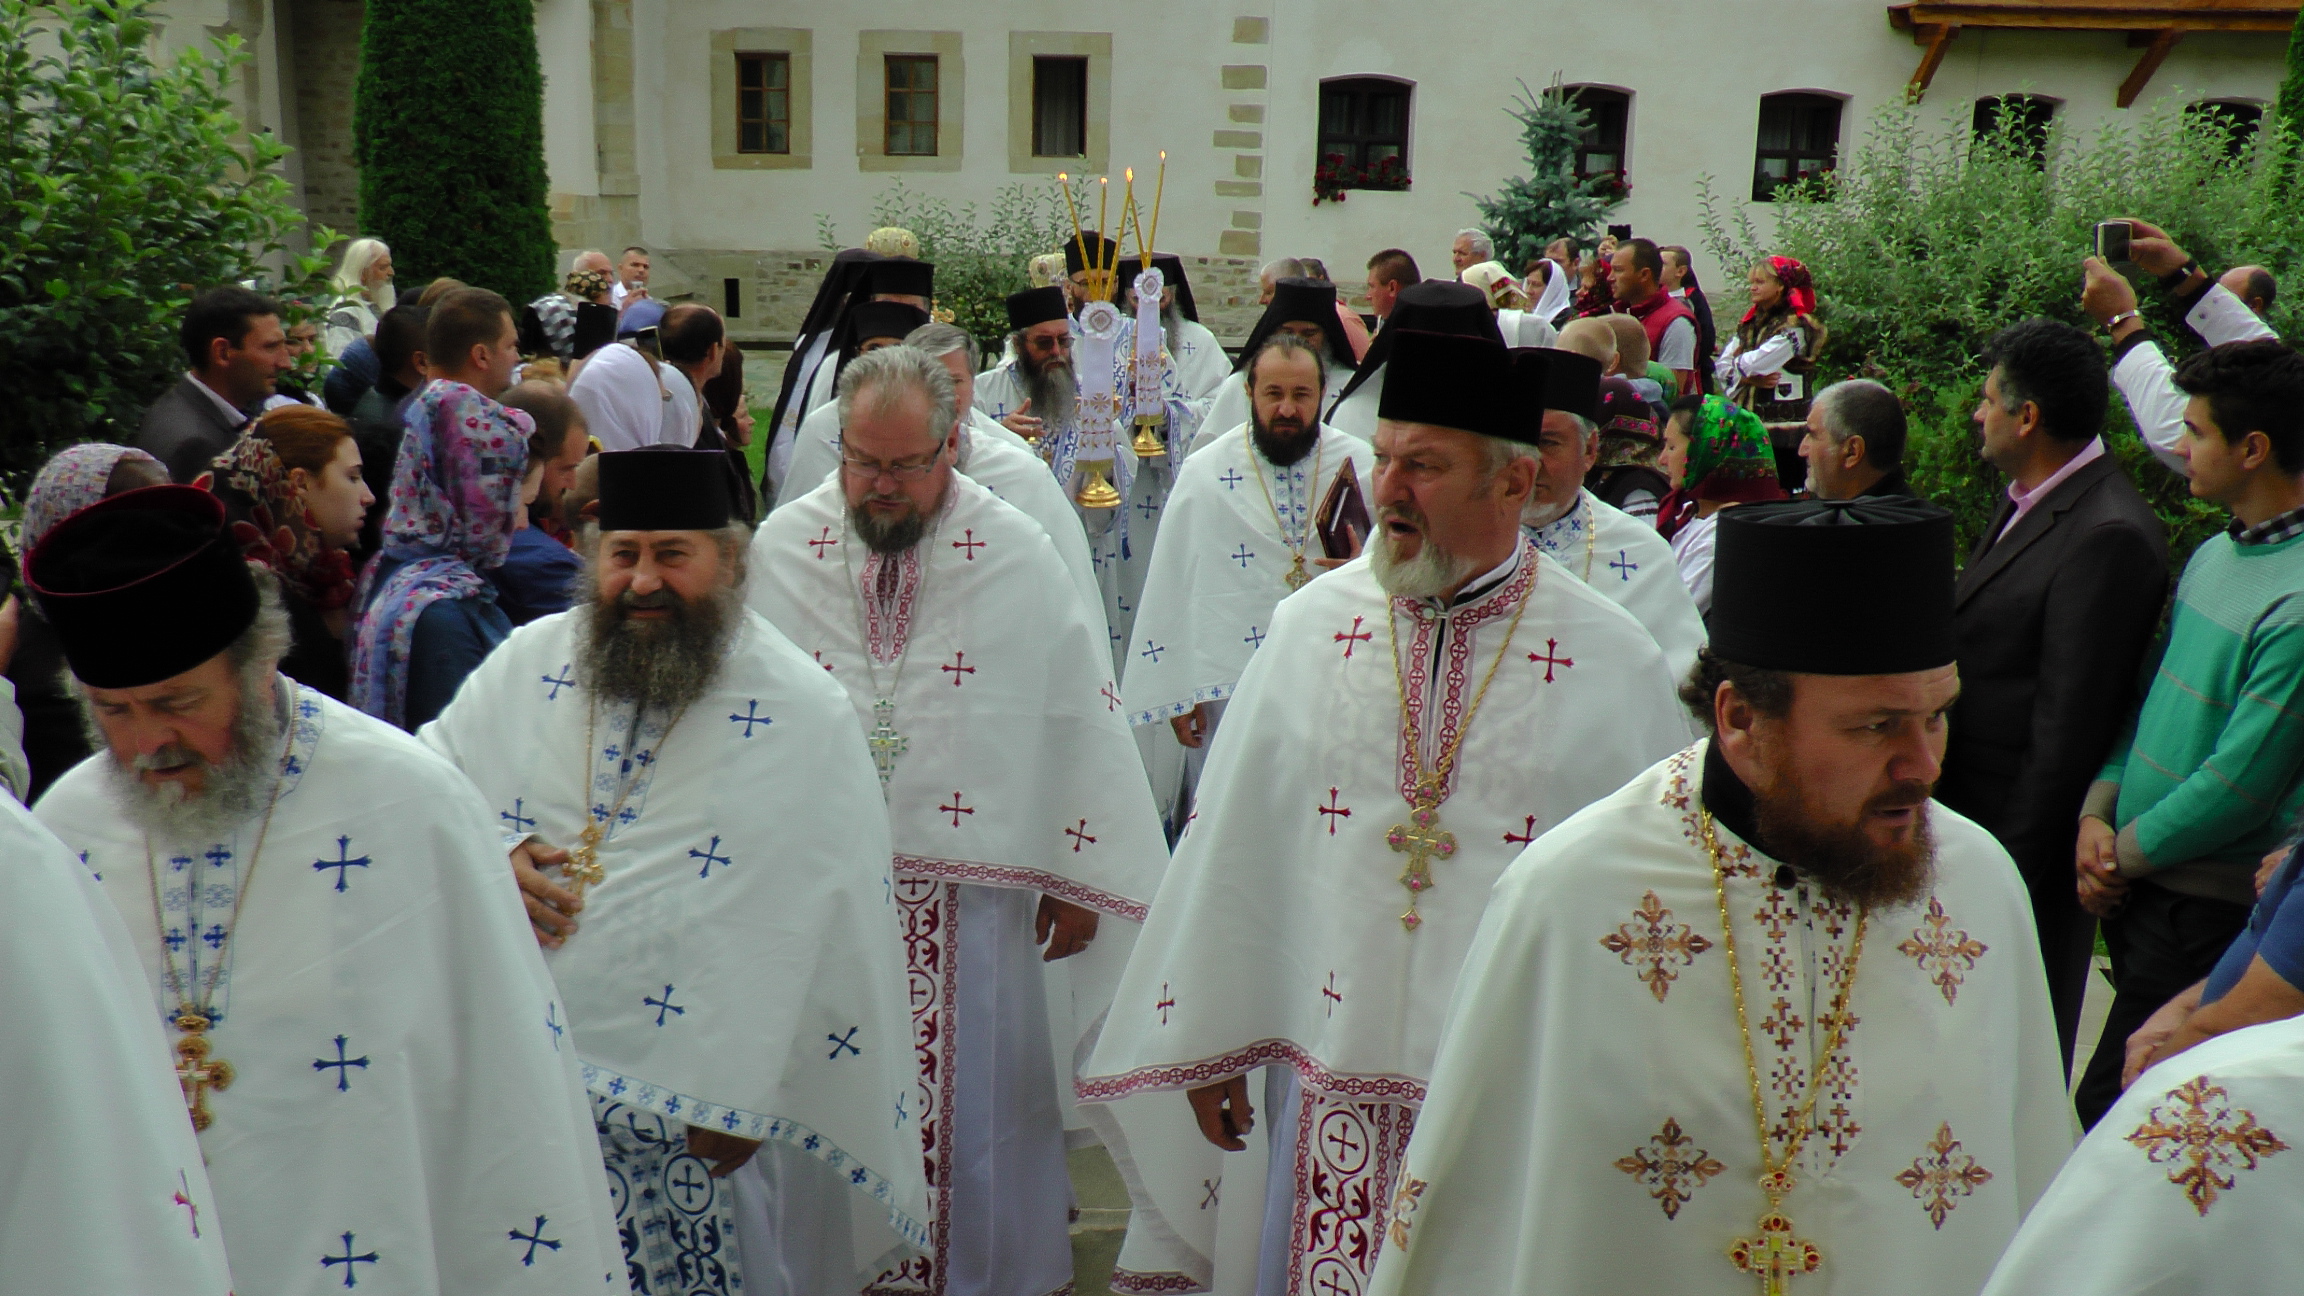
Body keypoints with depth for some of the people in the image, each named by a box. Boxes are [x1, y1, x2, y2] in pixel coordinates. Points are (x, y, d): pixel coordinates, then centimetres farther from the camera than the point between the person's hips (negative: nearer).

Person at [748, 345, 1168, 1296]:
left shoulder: (1019, 557, -3)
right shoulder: (780, 550, 2)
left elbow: (1081, 718, -1)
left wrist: (1079, 875, 0)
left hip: (970, 898, -1)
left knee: (972, 1105, 8)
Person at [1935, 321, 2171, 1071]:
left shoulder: (2107, 537, -21)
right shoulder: (2027, 502, 9)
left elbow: (2069, 726, -21)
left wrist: (2015, 863, -19)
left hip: (2025, 839, -9)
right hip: (1967, 816, 9)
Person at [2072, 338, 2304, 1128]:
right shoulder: (2214, 555, 9)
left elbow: (2236, 786, -19)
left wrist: (2125, 854, -7)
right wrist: (2098, 811, 1)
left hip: (2209, 911, -8)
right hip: (2141, 887, 8)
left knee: (2110, 1116, -3)